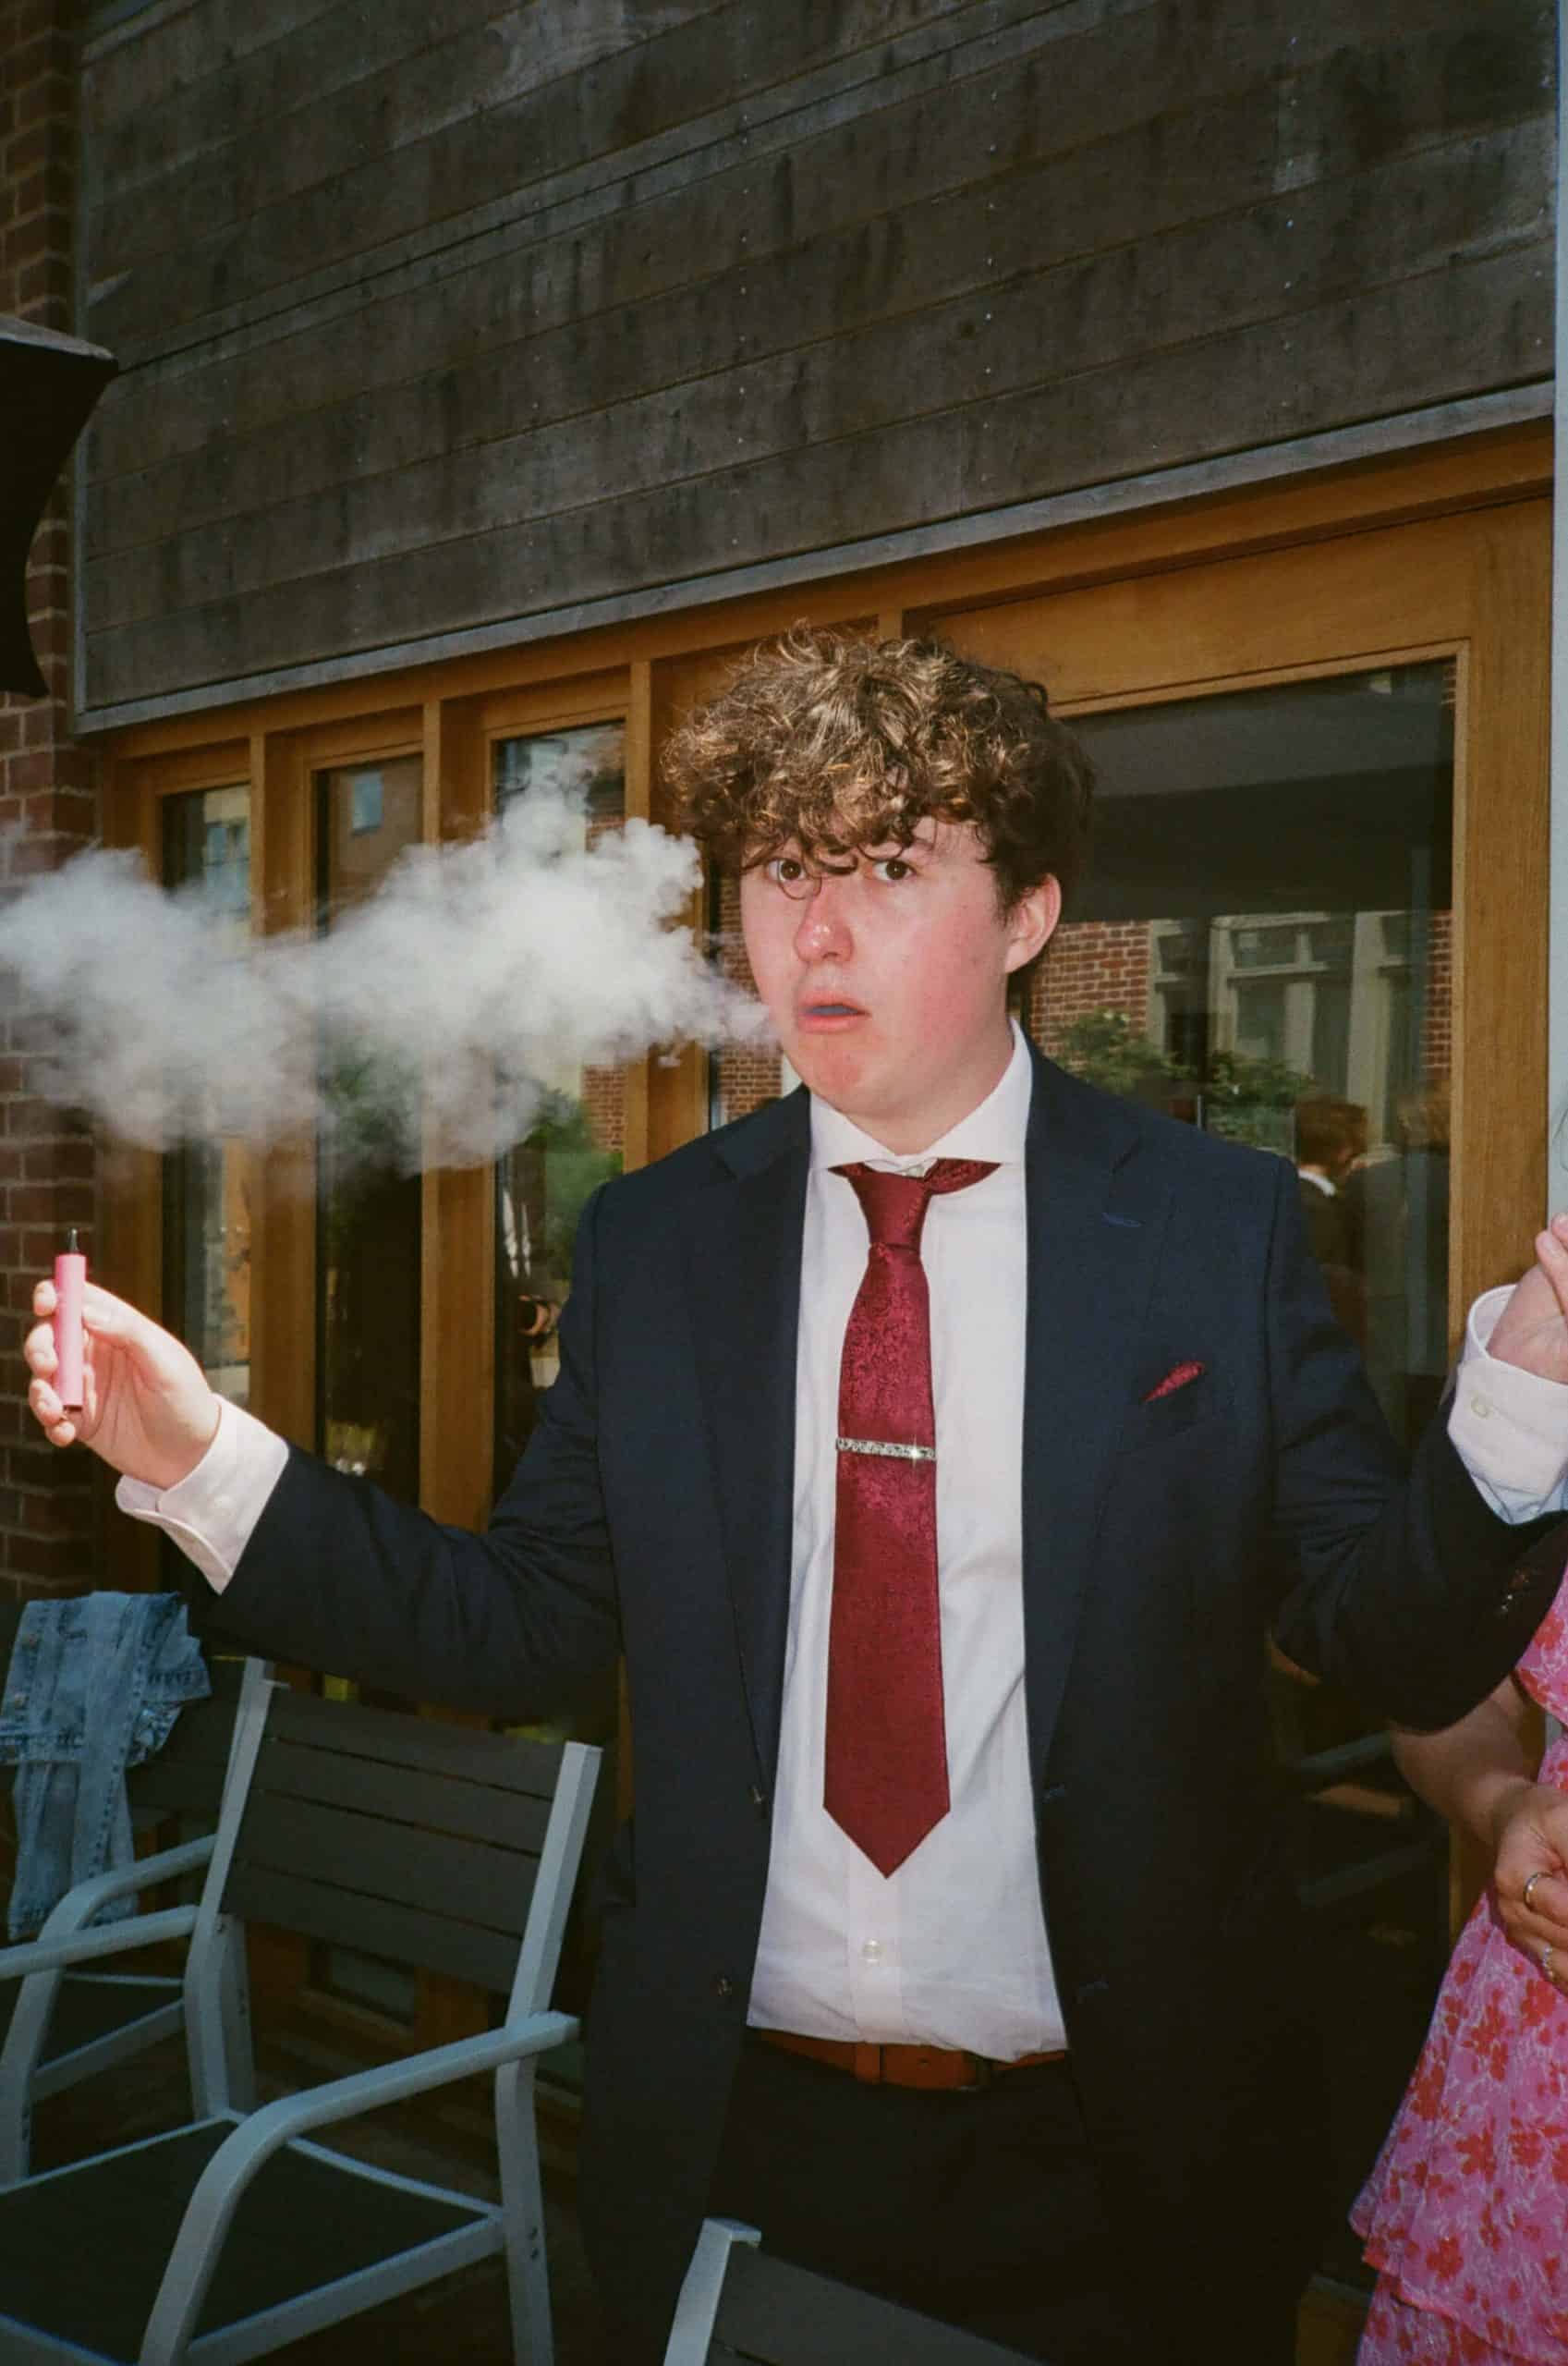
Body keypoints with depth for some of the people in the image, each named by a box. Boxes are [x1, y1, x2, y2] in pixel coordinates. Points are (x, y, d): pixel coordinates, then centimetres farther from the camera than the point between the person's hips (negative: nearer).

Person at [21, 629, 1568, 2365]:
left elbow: (1397, 1650, -9)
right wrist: (206, 1461, -11)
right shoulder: (650, 1243, 0)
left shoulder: (1220, 1226, -8)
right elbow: (526, 1629, -1)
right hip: (734, 2141, 2)